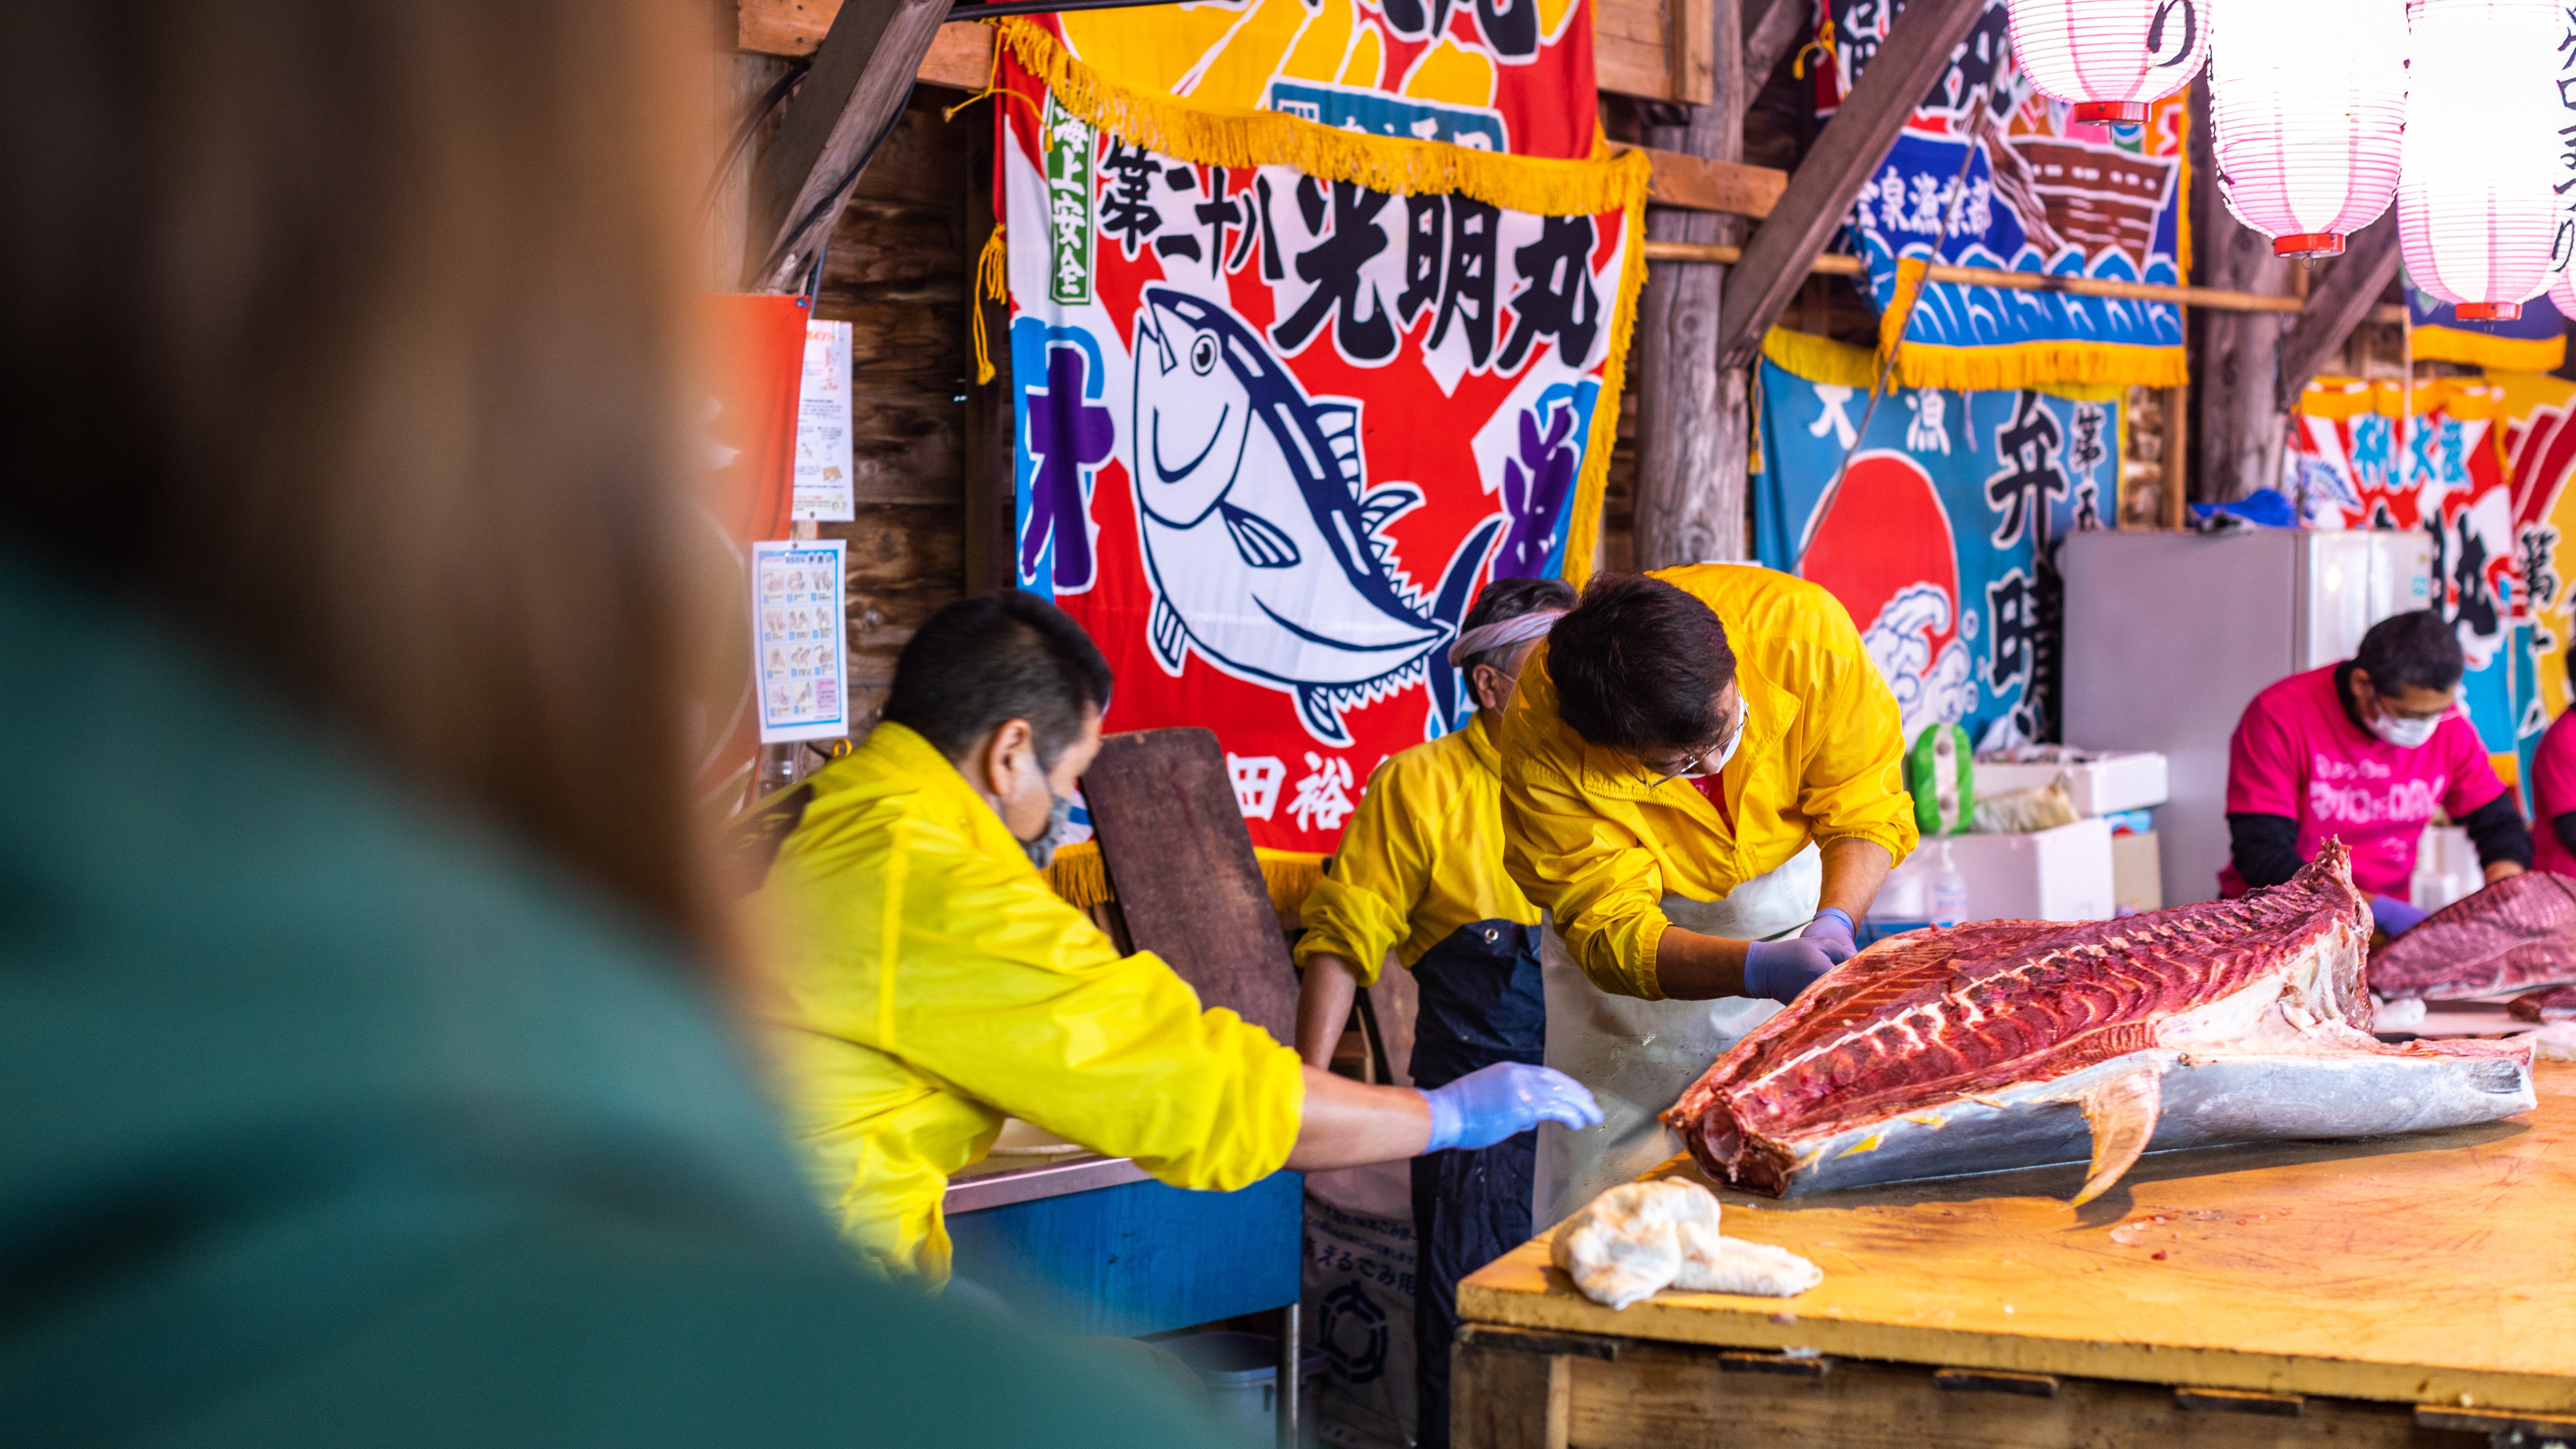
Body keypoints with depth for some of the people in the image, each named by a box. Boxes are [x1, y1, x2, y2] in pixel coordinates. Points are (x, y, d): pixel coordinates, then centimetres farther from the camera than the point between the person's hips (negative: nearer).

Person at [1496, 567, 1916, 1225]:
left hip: (1790, 888, 2)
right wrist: (1761, 970, -43)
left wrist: (1833, 921, -37)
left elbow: (1867, 813, -19)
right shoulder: (1543, 742, -34)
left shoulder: (1803, 626, -31)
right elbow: (1610, 930, -29)